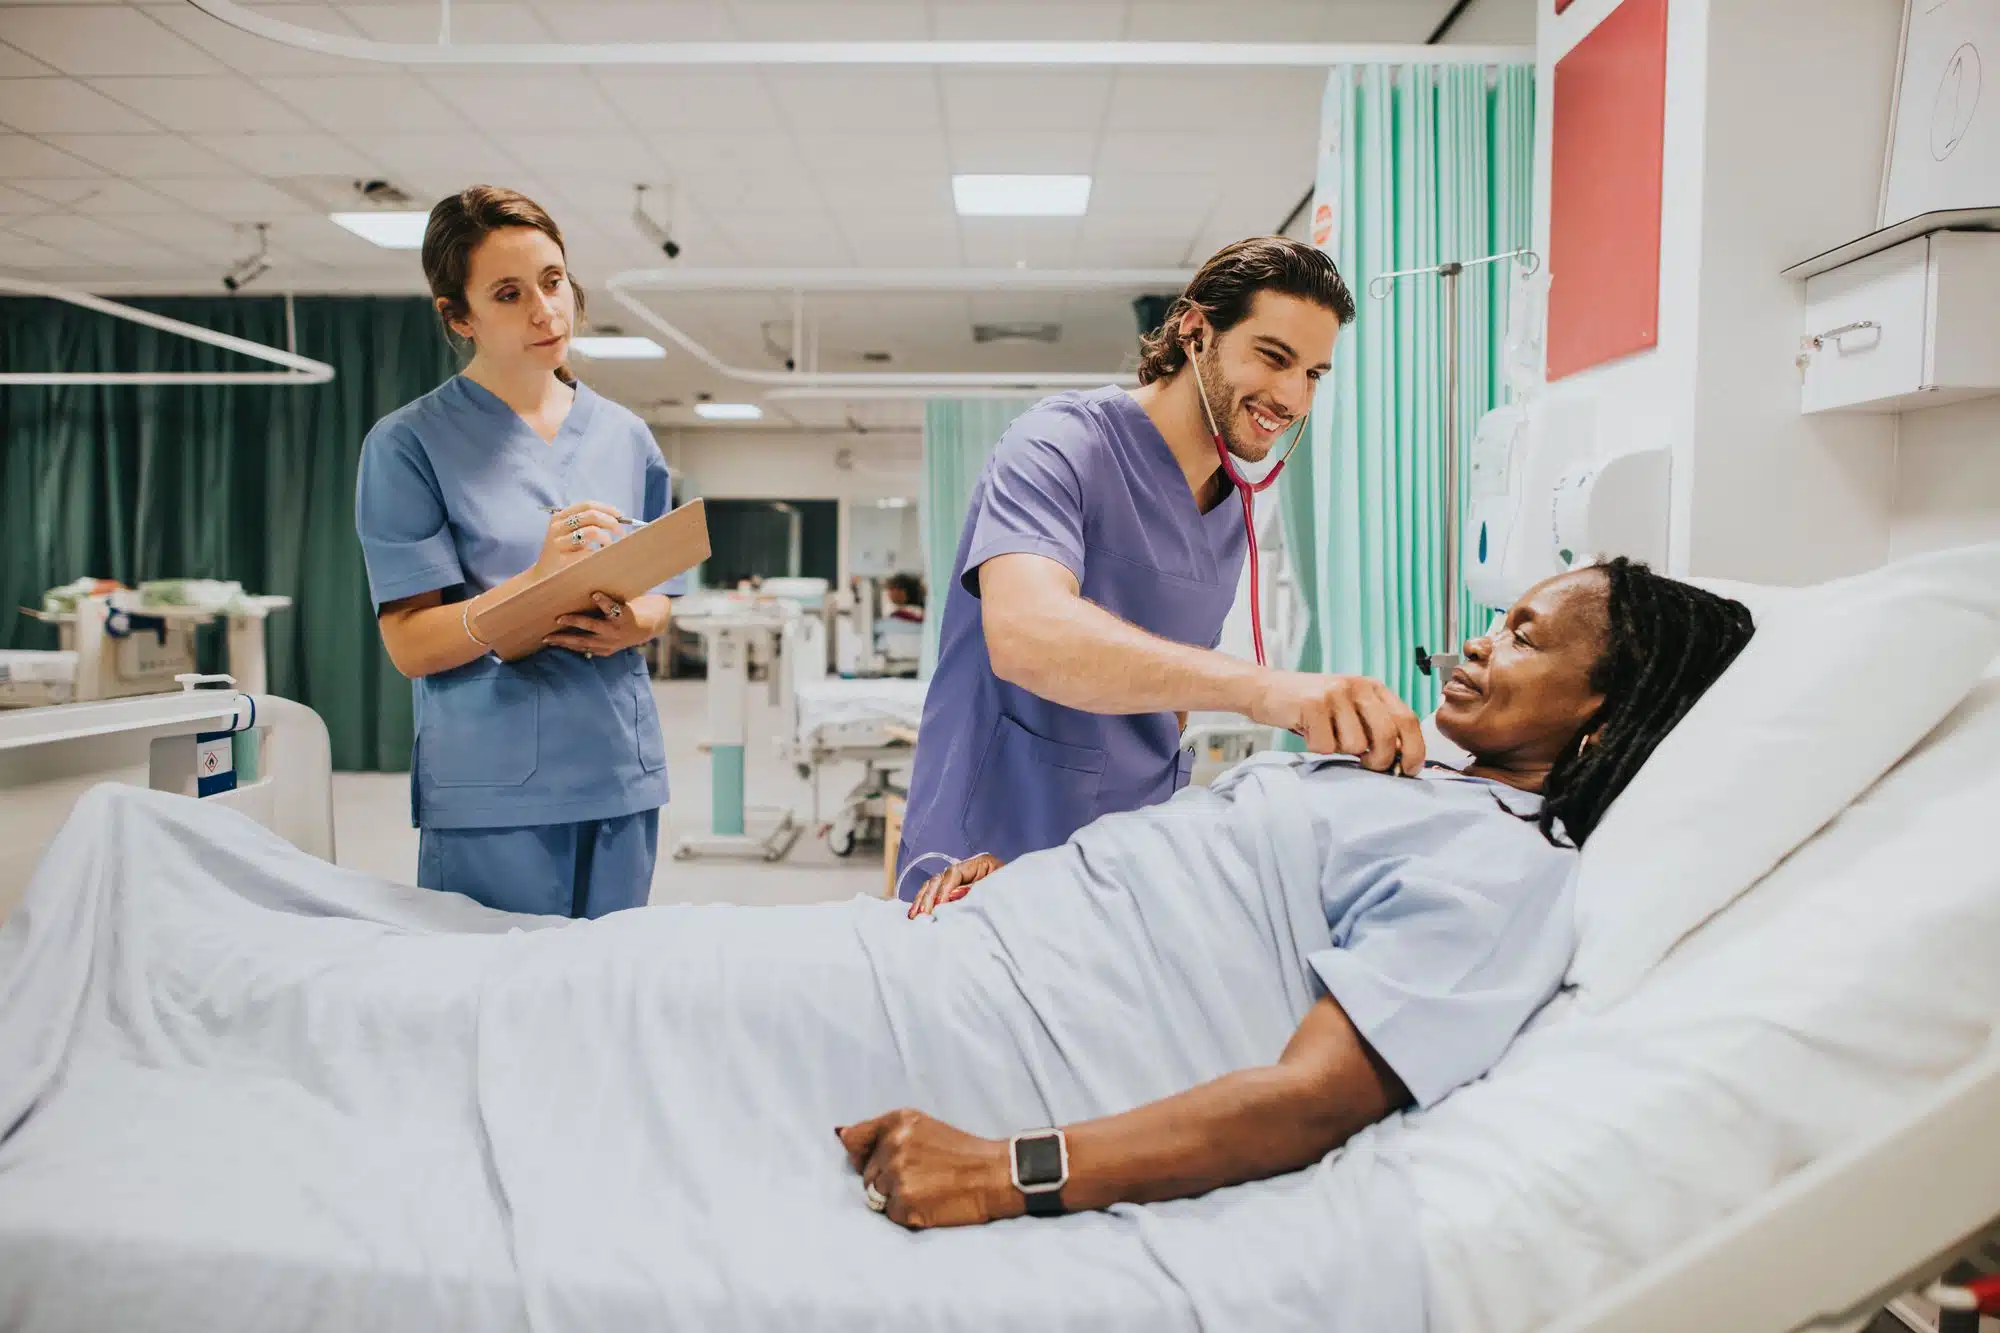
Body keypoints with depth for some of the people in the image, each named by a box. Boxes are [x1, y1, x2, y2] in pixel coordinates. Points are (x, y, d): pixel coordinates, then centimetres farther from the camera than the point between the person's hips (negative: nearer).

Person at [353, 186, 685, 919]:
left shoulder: (625, 437, 10)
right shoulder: (409, 444, -3)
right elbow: (411, 645, -9)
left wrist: (630, 625, -10)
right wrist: (537, 580, -24)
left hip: (621, 776, 4)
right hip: (490, 789, -4)